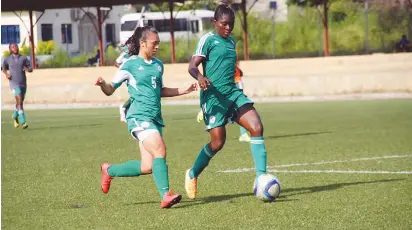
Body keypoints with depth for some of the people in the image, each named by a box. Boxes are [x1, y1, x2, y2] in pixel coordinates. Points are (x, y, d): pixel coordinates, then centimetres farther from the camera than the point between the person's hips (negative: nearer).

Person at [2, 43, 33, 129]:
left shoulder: (24, 58, 5)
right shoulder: (7, 59, 4)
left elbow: (31, 69, 7)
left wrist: (27, 69, -16)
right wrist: (6, 74, 2)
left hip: (23, 83, 3)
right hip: (14, 83, -3)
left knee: (20, 102, 16)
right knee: (19, 101, -19)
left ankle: (15, 117, 45)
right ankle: (23, 122, -21)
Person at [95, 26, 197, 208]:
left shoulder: (158, 65, 16)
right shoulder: (130, 65, -2)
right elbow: (110, 90, 0)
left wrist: (184, 90, 23)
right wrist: (102, 85, -22)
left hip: (155, 118, 7)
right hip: (139, 117, -7)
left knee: (148, 167, 3)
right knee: (160, 150, -26)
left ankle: (109, 171, 25)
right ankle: (166, 195, -29)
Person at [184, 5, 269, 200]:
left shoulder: (231, 42, 17)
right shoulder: (208, 40, -5)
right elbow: (192, 66, -13)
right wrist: (199, 77, -34)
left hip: (232, 93, 7)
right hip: (213, 96, -7)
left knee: (257, 127, -13)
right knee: (218, 142, -7)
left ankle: (261, 177, -13)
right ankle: (192, 175, 20)